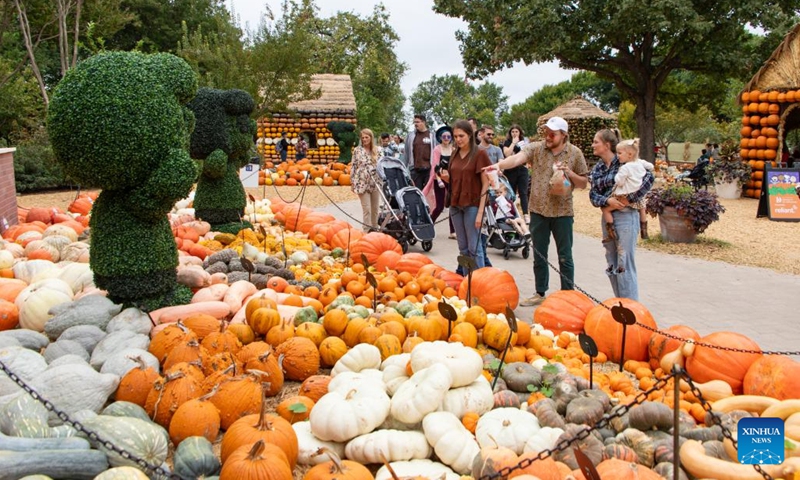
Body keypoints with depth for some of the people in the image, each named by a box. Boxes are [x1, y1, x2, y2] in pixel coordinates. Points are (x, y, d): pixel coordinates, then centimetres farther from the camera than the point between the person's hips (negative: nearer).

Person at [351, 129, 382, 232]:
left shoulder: (377, 150, 5)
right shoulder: (357, 150, -1)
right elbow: (353, 166, 0)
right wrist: (352, 182, -2)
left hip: (375, 183, 3)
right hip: (362, 183, -3)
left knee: (375, 208, 9)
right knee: (366, 209, -6)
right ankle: (367, 230, 0)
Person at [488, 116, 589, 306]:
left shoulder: (575, 153, -1)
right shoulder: (536, 148, -2)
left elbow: (583, 183, 5)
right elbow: (517, 158, -21)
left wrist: (569, 172, -14)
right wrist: (499, 164, -40)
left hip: (562, 212, -1)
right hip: (538, 210, 2)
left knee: (565, 257, 7)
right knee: (539, 255, 13)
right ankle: (540, 293, 27)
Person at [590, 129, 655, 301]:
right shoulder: (597, 169, 9)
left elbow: (648, 178, -20)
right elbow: (593, 195, 2)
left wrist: (631, 198, -20)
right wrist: (607, 200, -17)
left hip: (625, 217, -7)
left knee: (624, 266, -5)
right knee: (612, 266, 13)